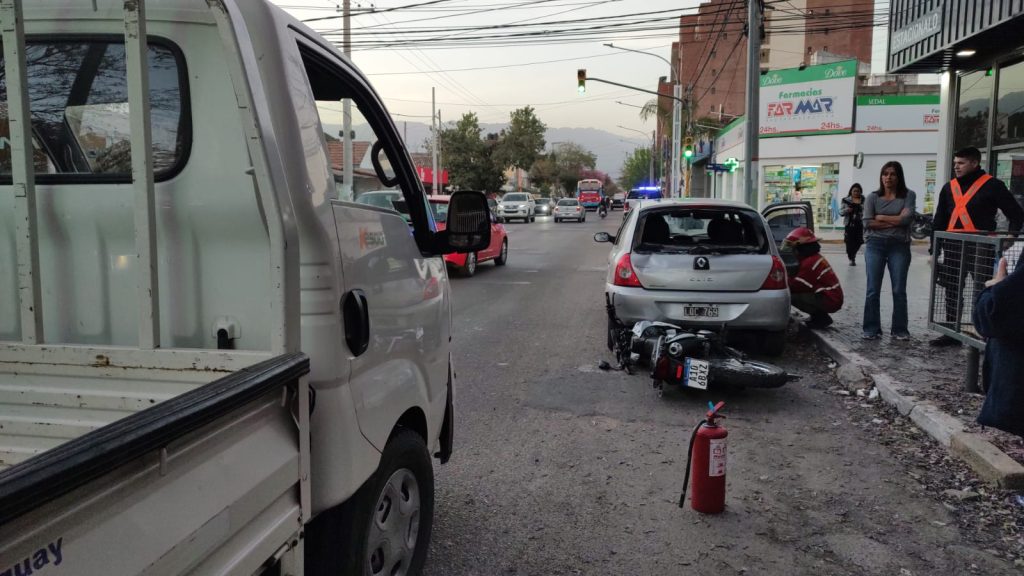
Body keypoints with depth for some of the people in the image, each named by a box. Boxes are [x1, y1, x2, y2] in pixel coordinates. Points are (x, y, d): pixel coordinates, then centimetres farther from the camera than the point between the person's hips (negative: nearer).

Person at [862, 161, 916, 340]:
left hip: (899, 246, -1)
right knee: (873, 290, 1)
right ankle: (872, 329, 7)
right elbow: (867, 223, -5)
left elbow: (907, 218, -11)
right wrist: (895, 222, -8)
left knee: (899, 290, 2)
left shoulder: (908, 195, 3)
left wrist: (881, 218, -4)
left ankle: (900, 329, 12)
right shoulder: (873, 197, 6)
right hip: (875, 245, 1)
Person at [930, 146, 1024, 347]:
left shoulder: (992, 185, -1)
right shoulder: (949, 188, 14)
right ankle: (952, 334, 19)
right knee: (952, 292, 10)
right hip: (953, 248, 5)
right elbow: (939, 222, 15)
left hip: (980, 249, -5)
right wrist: (934, 250, 10)